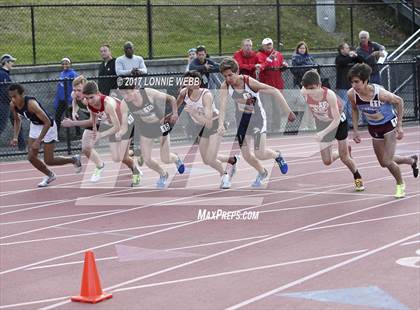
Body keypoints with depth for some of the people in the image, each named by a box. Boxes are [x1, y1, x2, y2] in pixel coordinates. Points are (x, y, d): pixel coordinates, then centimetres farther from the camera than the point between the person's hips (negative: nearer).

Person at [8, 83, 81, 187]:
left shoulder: (31, 104, -35)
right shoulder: (13, 105, -13)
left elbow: (47, 122, -34)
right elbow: (17, 121, 9)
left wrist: (38, 141, -37)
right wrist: (15, 137, -4)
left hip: (48, 126, -7)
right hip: (35, 126, 7)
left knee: (48, 161, -3)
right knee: (31, 157, 2)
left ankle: (74, 160, 21)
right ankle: (49, 175, 27)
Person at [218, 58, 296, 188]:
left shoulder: (250, 82, -28)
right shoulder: (225, 87, -17)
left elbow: (275, 92, -23)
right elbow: (223, 106, -25)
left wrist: (288, 112, -22)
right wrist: (221, 124, -44)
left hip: (257, 118, -4)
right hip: (242, 119, 4)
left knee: (260, 154, -10)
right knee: (246, 155, 5)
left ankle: (277, 155, 25)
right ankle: (262, 173, 35)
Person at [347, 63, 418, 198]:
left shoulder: (380, 93, -34)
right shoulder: (352, 94, -22)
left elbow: (399, 101, -16)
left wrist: (399, 126, -14)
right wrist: (355, 130, -2)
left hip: (389, 125, -5)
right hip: (374, 128, 5)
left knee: (387, 161, -12)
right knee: (384, 162, 14)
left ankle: (400, 185, 19)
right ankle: (411, 160, 43)